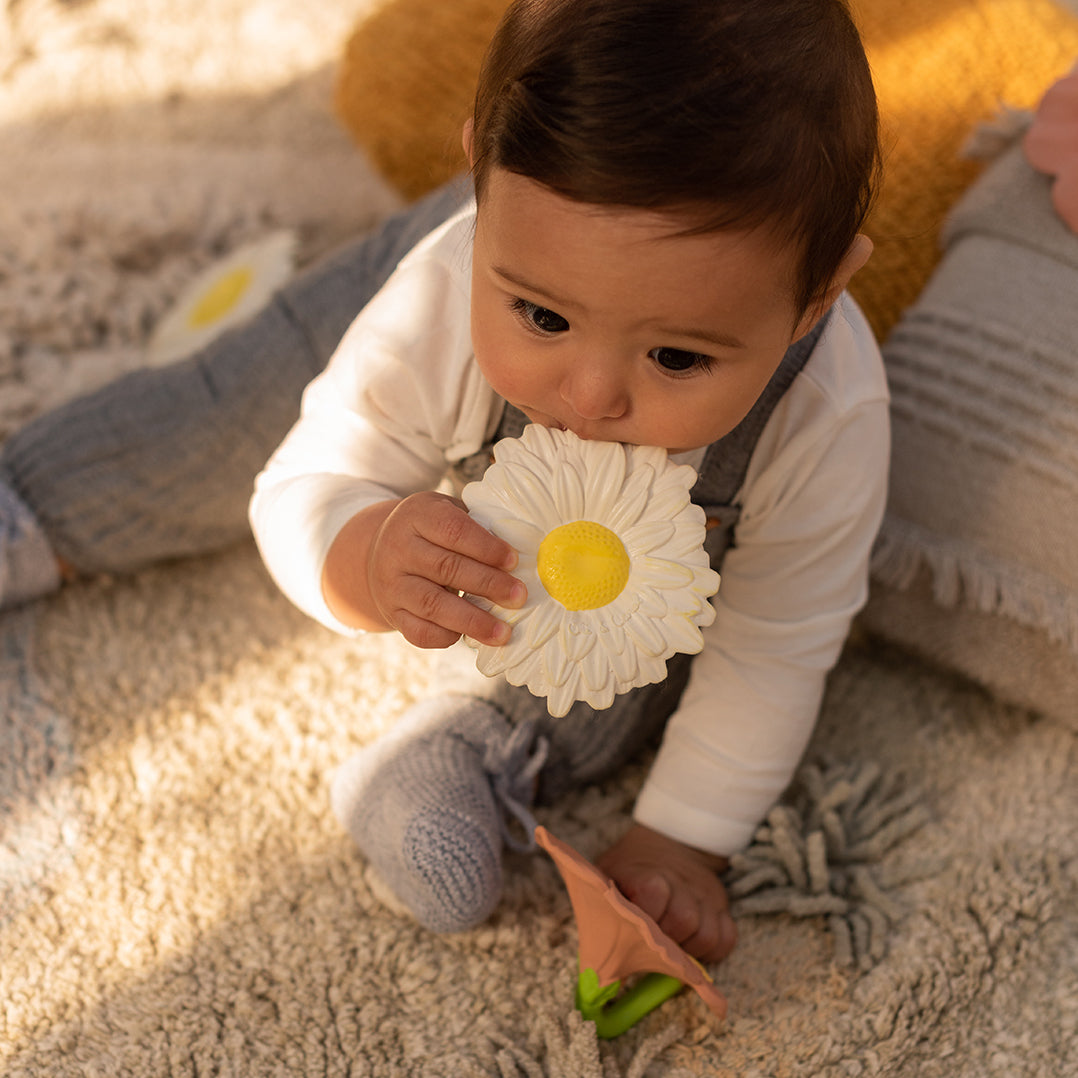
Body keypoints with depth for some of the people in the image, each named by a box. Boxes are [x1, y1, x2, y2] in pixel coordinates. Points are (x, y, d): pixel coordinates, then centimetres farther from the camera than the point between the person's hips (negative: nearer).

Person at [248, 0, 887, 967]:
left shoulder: (828, 422, -41)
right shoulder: (439, 309, -43)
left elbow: (770, 656, -24)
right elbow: (301, 494, -29)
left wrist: (680, 838, -14)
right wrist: (370, 560, -54)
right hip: (502, 626, -1)